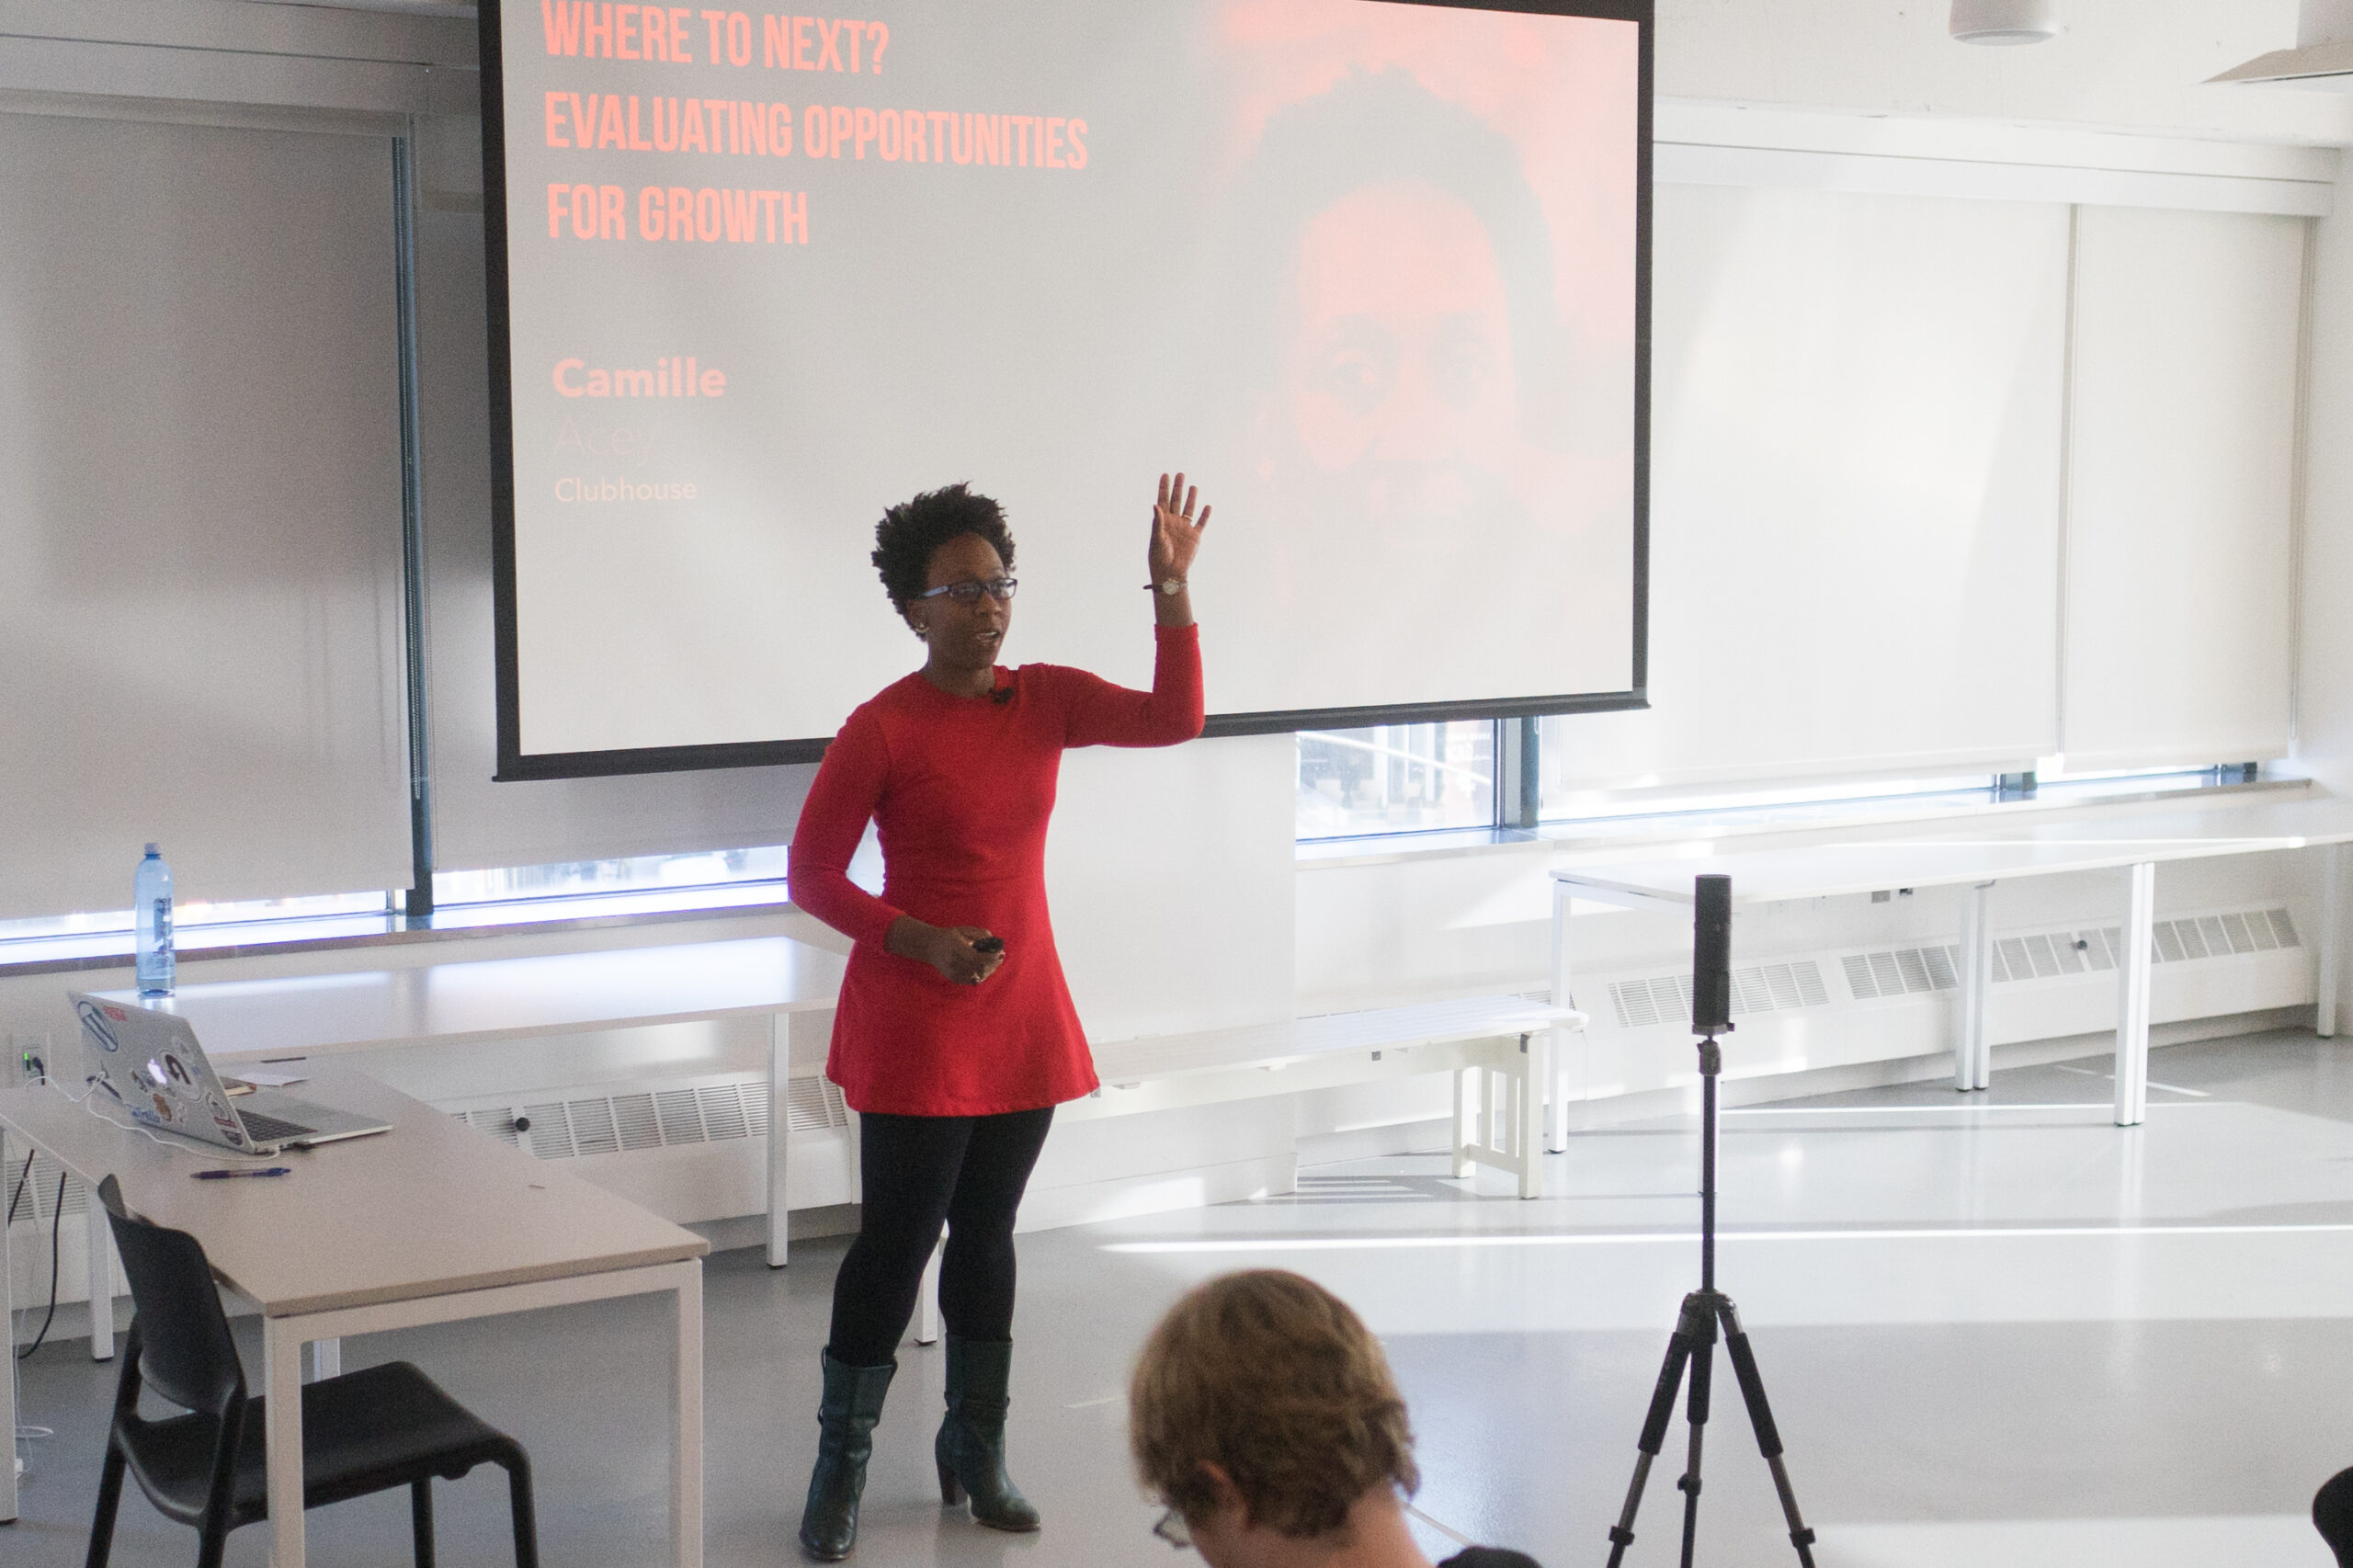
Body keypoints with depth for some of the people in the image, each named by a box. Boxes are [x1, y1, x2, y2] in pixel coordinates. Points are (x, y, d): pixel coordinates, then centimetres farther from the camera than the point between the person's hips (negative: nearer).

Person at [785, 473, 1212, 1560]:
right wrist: (918, 939, -20)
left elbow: (1174, 720, -8)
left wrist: (1171, 589, -17)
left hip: (1023, 1019, 5)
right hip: (914, 1024, -5)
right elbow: (811, 875, -8)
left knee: (985, 1232, 15)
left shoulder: (1045, 699, 3)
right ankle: (840, 1470, 12)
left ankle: (975, 1451, 28)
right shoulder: (882, 730, -12)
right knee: (899, 1238, -1)